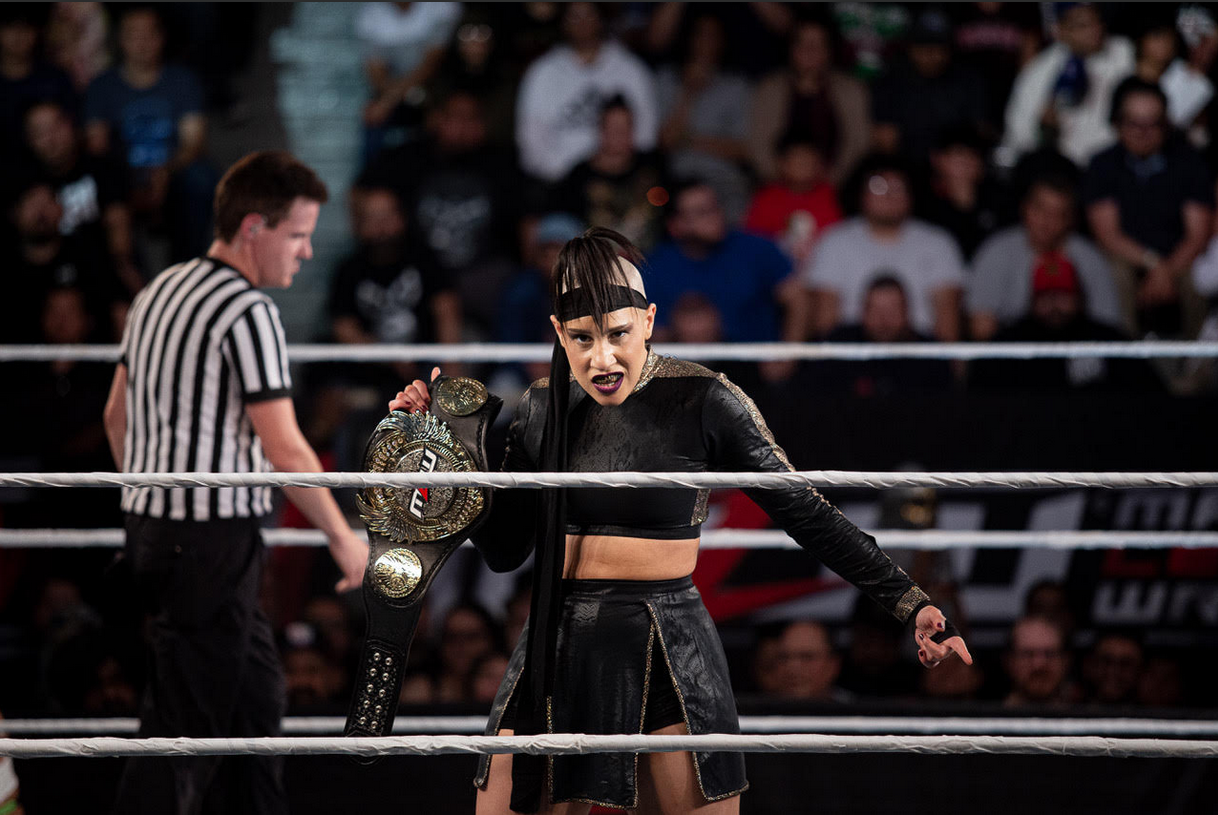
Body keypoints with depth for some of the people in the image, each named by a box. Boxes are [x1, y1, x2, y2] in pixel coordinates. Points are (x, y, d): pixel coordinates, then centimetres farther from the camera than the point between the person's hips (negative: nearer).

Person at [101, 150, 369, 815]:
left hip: (153, 528, 10)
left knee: (255, 701, 17)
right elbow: (283, 449, -19)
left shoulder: (161, 290, 13)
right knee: (184, 731, -6)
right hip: (213, 539, -10)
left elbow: (116, 413, 21)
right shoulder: (249, 311, -16)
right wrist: (343, 537, -9)